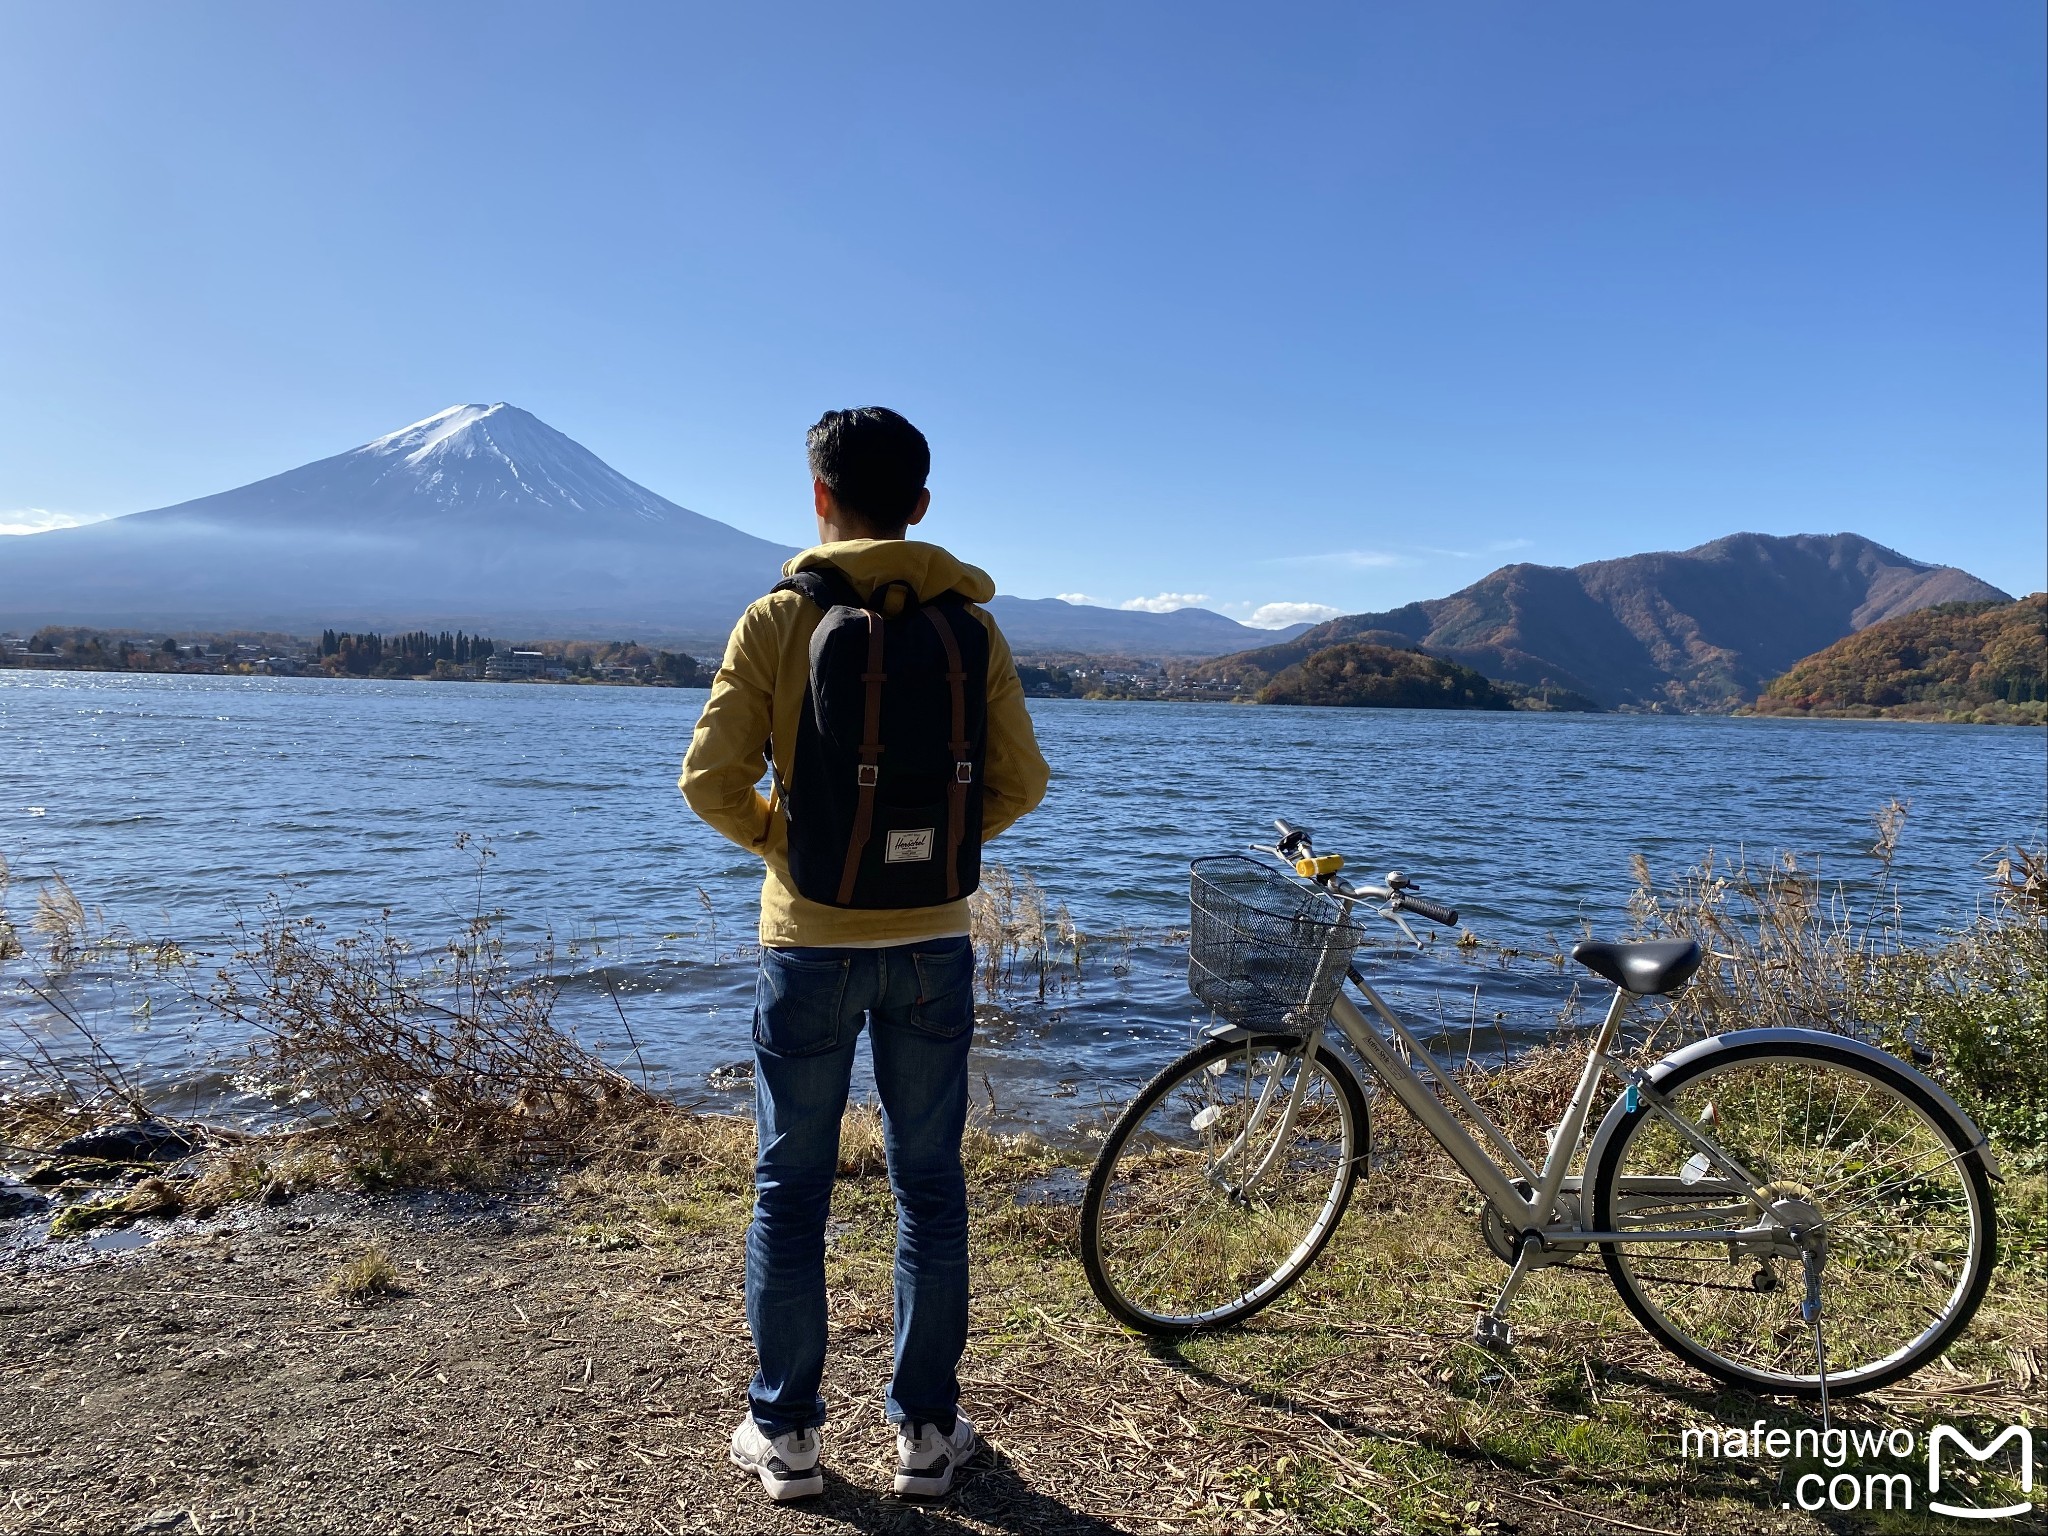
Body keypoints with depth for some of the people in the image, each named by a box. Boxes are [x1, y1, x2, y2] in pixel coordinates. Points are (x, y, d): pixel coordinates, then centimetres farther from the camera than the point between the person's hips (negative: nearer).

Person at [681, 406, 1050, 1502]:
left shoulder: (778, 620, -7)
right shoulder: (971, 623, 0)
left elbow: (711, 781, -11)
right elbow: (1021, 783, 1)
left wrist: (778, 836, 7)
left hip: (811, 943, -2)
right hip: (934, 946, 2)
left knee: (790, 1190, 12)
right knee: (929, 1186, 13)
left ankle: (785, 1433, 24)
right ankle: (927, 1430, 25)